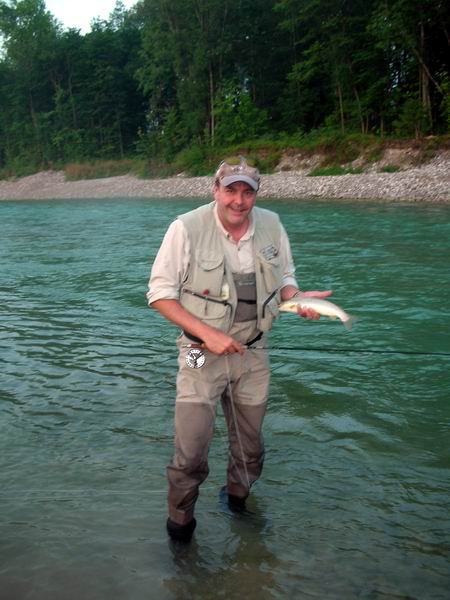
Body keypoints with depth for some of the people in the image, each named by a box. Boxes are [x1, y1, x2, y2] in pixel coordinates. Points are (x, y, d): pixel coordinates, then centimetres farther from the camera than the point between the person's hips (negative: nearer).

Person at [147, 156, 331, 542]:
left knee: (250, 445, 17)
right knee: (191, 449, -5)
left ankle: (238, 498, 45)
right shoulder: (187, 228, -14)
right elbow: (160, 293, -12)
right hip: (201, 354, -4)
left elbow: (285, 278, 12)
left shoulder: (271, 225, -1)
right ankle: (180, 520, 22)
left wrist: (298, 300, -12)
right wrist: (208, 334, -21)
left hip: (253, 353, 4)